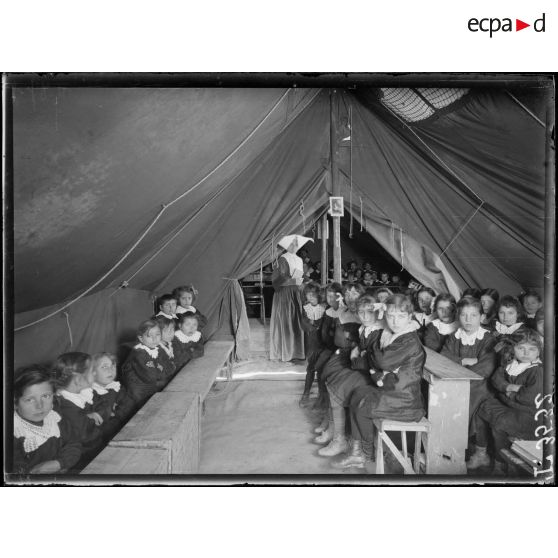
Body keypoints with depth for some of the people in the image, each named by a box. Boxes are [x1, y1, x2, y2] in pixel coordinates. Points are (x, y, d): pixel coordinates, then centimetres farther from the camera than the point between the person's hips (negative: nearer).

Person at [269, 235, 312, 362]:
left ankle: (296, 351, 11)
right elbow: (279, 279, -14)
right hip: (284, 294, -7)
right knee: (286, 323, -4)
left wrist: (300, 282, 6)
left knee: (297, 322, 5)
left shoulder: (299, 260, 16)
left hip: (296, 293, 7)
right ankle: (286, 353, 2)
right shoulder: (282, 260, -7)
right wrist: (294, 281, -19)